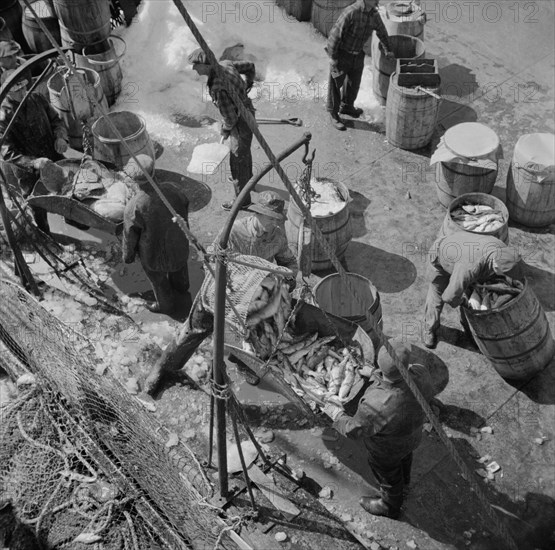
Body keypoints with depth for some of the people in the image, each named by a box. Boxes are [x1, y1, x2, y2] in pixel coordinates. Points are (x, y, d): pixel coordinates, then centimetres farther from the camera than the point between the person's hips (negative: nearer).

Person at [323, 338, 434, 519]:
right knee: (403, 455, 37)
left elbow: (353, 429, -27)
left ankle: (390, 507, 58)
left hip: (387, 446, -5)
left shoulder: (377, 407, -46)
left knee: (388, 475, 26)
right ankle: (404, 478, 70)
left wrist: (335, 414, -9)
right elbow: (428, 392, -8)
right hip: (410, 430, 5)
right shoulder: (419, 375, -33)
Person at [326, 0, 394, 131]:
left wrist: (387, 50, 28)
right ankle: (333, 114, 24)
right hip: (341, 55, -6)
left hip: (357, 55, 6)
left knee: (354, 83, 20)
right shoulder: (350, 12, -27)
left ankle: (347, 107, 44)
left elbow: (382, 32, 13)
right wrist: (332, 57, -20)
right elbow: (335, 33, -23)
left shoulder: (374, 14, -6)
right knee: (336, 84, 8)